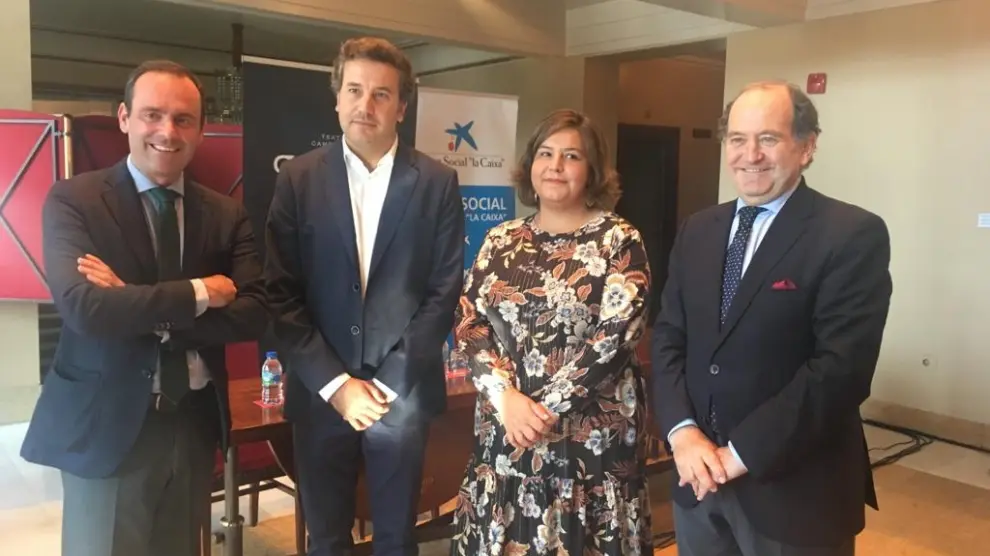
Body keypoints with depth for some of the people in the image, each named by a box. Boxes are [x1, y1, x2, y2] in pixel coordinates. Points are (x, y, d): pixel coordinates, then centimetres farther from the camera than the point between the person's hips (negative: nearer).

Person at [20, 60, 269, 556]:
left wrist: (140, 305, -18)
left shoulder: (226, 214, 3)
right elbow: (84, 307, -22)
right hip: (106, 429, -3)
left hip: (195, 425, 4)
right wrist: (199, 293, -17)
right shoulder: (73, 199, -7)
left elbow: (253, 315, -9)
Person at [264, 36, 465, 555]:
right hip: (321, 391, 1)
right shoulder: (298, 178, 0)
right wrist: (336, 383, -10)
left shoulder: (437, 183, -1)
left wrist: (389, 382, -9)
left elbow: (445, 291, -3)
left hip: (402, 392, 0)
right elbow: (281, 294, -3)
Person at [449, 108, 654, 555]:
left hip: (592, 439, -3)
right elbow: (468, 326, 1)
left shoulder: (619, 241, -3)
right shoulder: (500, 241, 7)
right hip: (502, 435, 3)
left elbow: (617, 335, -13)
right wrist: (508, 398, -13)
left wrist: (546, 407, -16)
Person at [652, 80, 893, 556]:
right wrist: (683, 431, -11)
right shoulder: (697, 231, 7)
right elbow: (668, 337, 4)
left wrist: (741, 453, -18)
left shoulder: (854, 235, -11)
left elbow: (842, 367, -19)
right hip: (698, 476, 5)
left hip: (793, 488, -5)